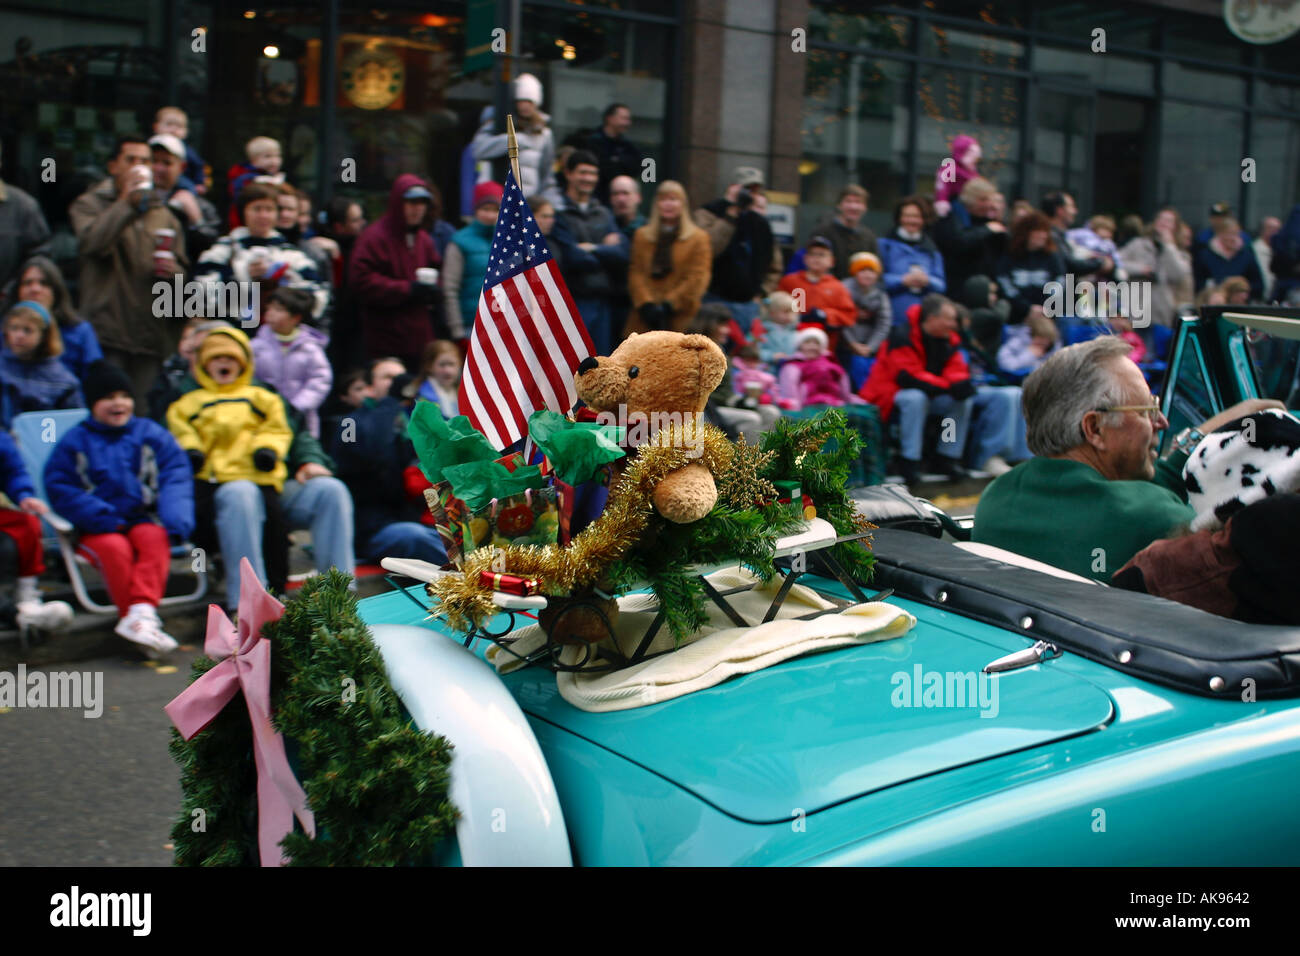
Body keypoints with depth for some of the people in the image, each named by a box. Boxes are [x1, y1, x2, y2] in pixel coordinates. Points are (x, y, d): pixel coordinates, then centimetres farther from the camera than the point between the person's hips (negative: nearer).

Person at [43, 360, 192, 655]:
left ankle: (141, 612, -43)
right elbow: (61, 489, -2)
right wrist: (108, 520, -15)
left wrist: (174, 520, -18)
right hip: (97, 528, -1)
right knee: (114, 548, -32)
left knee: (154, 538, -31)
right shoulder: (75, 442, 8)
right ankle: (135, 616, -32)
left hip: (144, 519, 1)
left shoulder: (151, 434, 11)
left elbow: (176, 476, 1)